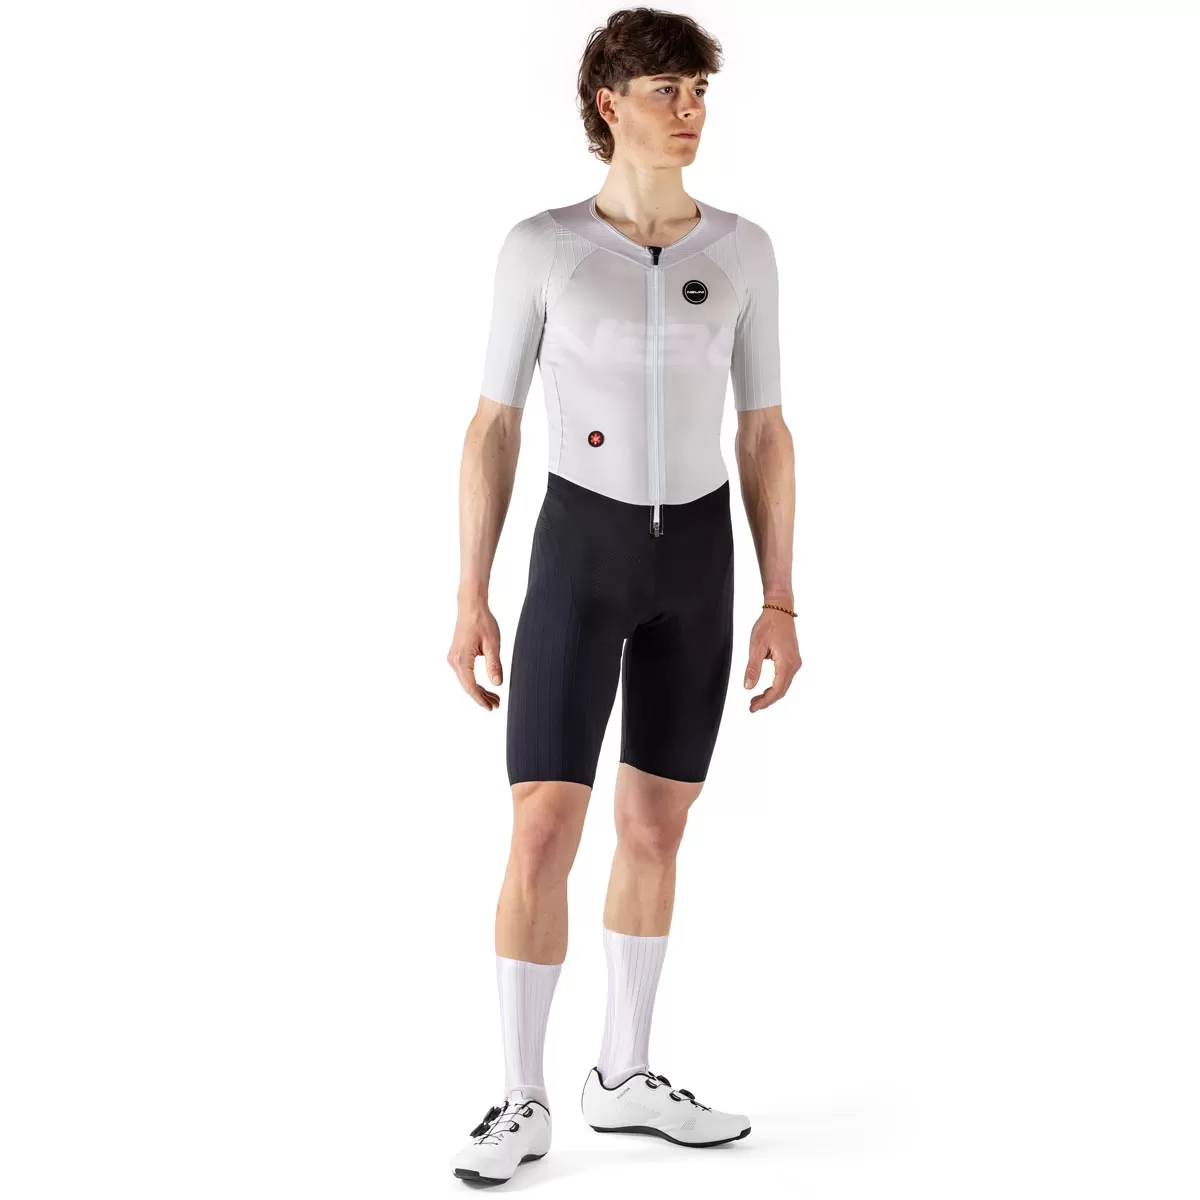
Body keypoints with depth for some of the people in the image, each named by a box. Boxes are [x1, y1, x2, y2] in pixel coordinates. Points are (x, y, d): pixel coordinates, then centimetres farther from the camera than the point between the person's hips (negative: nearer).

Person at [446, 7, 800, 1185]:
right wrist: (470, 601, -7)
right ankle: (522, 1101, 5)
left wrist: (780, 604, 1)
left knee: (656, 830, 11)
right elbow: (492, 428, -3)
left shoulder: (741, 249, 2)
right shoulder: (539, 246, -6)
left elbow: (764, 435, 4)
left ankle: (623, 1077, 25)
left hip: (694, 562, 3)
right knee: (543, 834, -9)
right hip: (580, 557, -3)